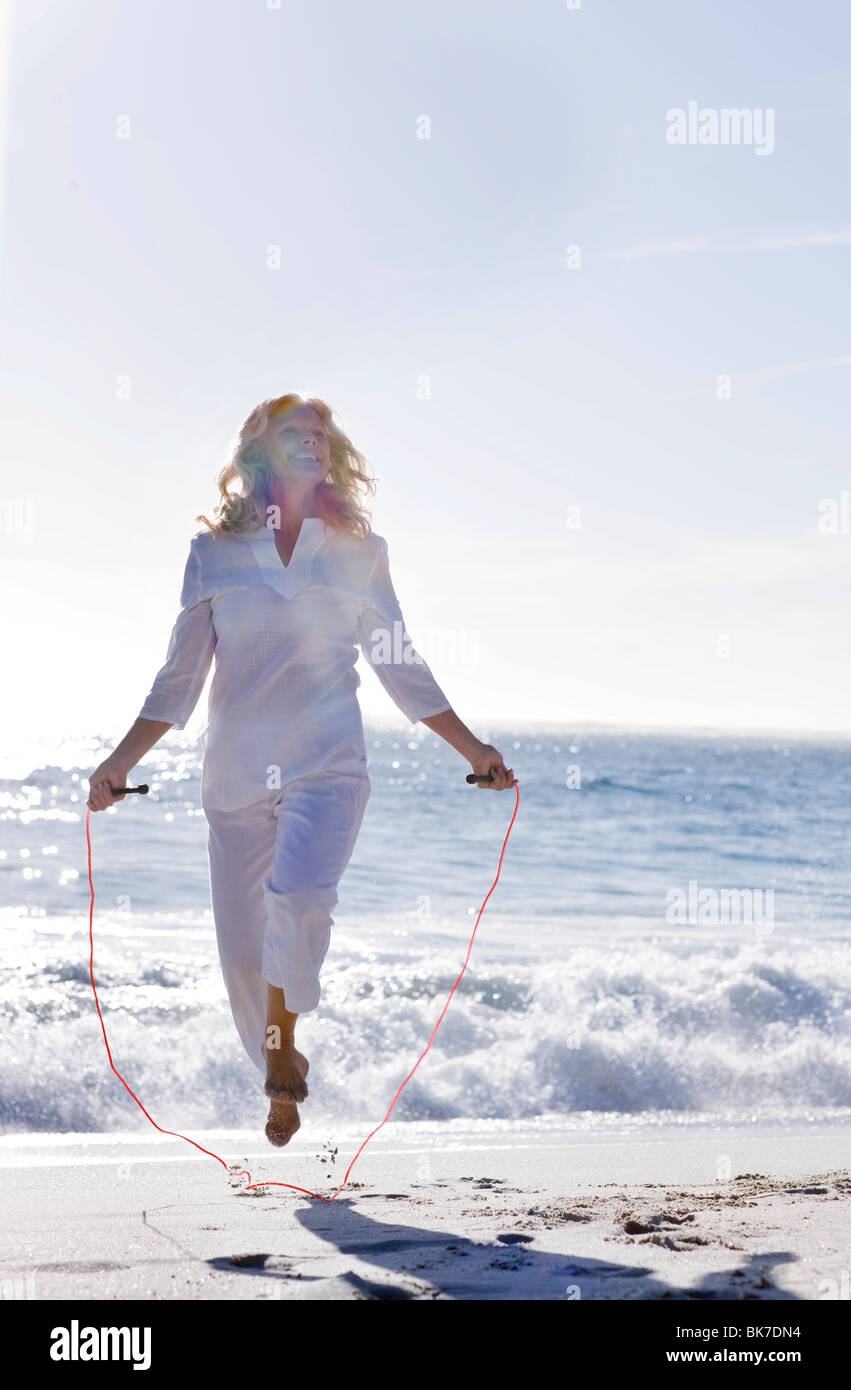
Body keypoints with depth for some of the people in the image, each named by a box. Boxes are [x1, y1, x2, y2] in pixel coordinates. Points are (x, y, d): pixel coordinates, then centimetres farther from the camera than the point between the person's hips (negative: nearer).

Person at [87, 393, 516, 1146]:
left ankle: (283, 1051, -10)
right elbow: (181, 674, 10)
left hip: (327, 764, -1)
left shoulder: (360, 551, 10)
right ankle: (282, 1070, 24)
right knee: (243, 949, 1)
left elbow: (401, 665, 14)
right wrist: (123, 759, 2)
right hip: (236, 770, 2)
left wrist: (472, 748, 11)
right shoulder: (215, 550, 9)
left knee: (300, 898, -28)